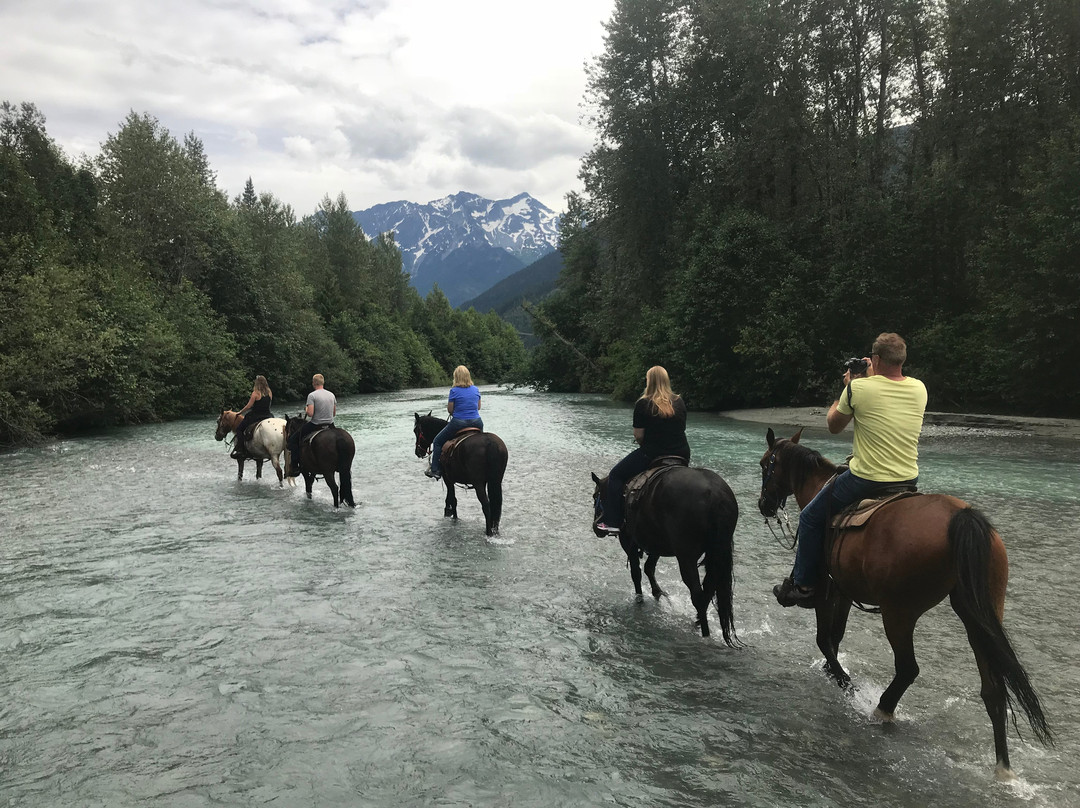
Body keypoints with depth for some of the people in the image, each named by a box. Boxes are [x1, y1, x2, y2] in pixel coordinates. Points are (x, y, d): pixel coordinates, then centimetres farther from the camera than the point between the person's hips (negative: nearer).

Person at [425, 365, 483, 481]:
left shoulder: (454, 391, -9)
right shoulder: (475, 389, 5)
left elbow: (450, 410, -5)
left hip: (458, 423, -4)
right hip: (477, 423, 4)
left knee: (437, 442, 14)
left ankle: (435, 471, 11)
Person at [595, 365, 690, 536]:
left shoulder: (643, 404, -10)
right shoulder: (680, 402, 4)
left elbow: (638, 435, -9)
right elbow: (682, 428, 12)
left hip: (652, 455, -5)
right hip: (682, 456, 5)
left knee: (615, 475, 11)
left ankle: (613, 523, 5)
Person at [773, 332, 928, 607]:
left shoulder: (859, 388, -14)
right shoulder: (919, 389, 0)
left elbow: (833, 426, 3)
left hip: (866, 479, -6)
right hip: (909, 481, 6)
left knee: (811, 518, 13)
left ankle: (803, 585, 18)